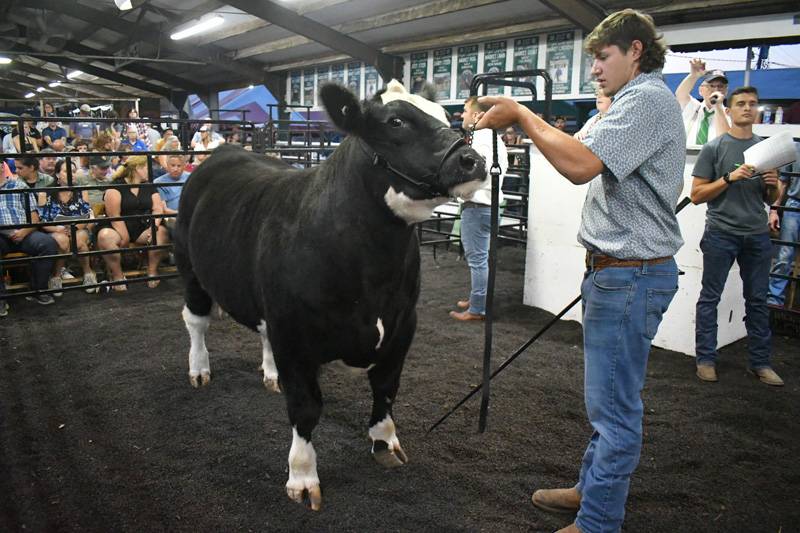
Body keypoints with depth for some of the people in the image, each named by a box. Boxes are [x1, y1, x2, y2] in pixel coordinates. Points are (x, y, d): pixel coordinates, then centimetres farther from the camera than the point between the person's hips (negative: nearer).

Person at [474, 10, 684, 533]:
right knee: (609, 397, 20)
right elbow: (582, 148, 19)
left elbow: (580, 164, -26)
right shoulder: (638, 101, 20)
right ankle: (593, 489, 35)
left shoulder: (648, 99, -15)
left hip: (630, 274, -11)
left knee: (615, 407, -1)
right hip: (618, 270, 11)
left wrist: (521, 115, -16)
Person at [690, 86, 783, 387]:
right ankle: (705, 359, 10)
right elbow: (697, 195, -4)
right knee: (710, 298, 2)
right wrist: (730, 178, -16)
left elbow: (771, 200, 19)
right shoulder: (715, 148, 1)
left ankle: (760, 362, 18)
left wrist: (772, 185, -3)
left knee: (758, 300, 9)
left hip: (757, 235, 4)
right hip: (721, 233, -4)